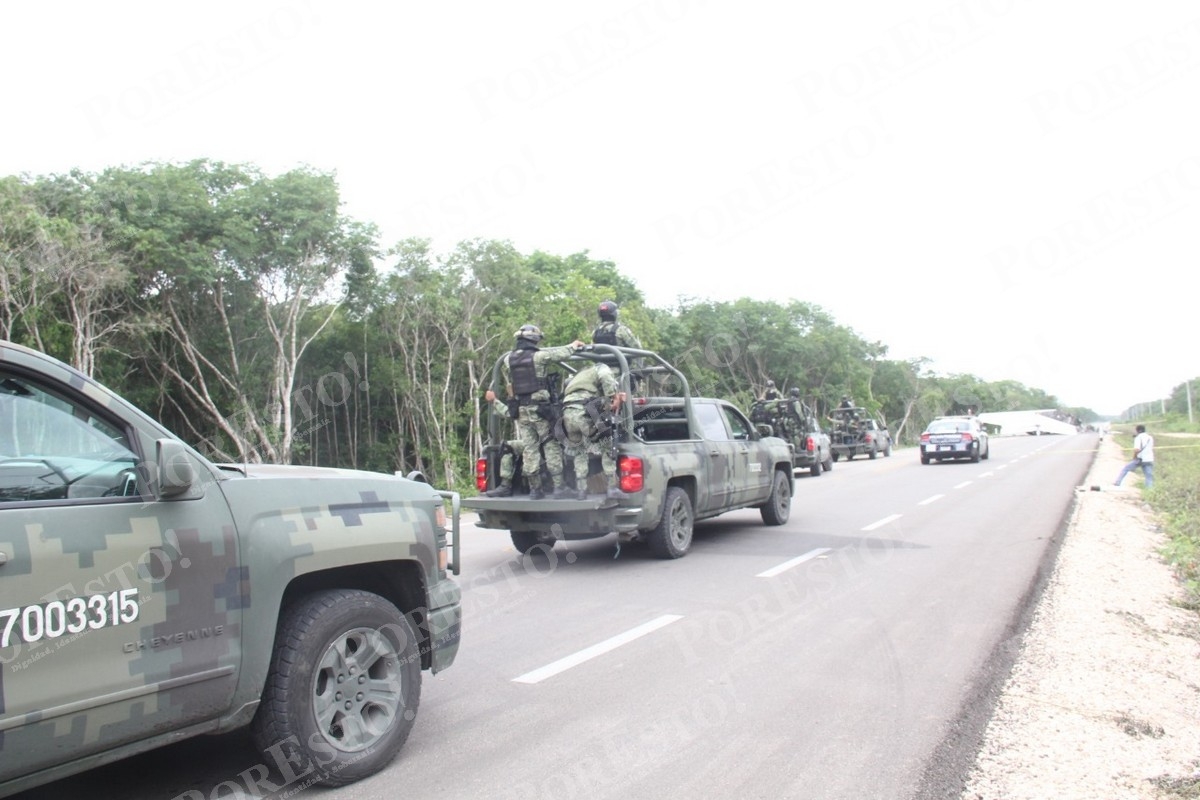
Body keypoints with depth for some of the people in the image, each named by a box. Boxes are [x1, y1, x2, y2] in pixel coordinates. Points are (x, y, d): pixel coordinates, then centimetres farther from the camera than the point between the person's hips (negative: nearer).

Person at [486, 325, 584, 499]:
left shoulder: (507, 360, 7)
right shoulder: (538, 356, -9)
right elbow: (562, 353, -3)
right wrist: (574, 346, 16)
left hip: (521, 410, 5)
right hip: (540, 408, -5)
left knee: (529, 449, 6)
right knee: (551, 446, 0)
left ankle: (535, 489, 9)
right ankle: (558, 486, -3)